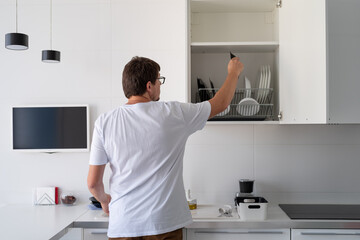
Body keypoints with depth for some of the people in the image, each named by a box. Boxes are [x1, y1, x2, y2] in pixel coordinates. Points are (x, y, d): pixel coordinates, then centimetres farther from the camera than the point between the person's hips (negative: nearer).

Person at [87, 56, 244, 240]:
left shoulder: (104, 122, -6)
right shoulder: (174, 113, -8)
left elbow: (93, 183, -2)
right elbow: (221, 103, 8)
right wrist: (233, 72, 26)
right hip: (164, 225, -1)